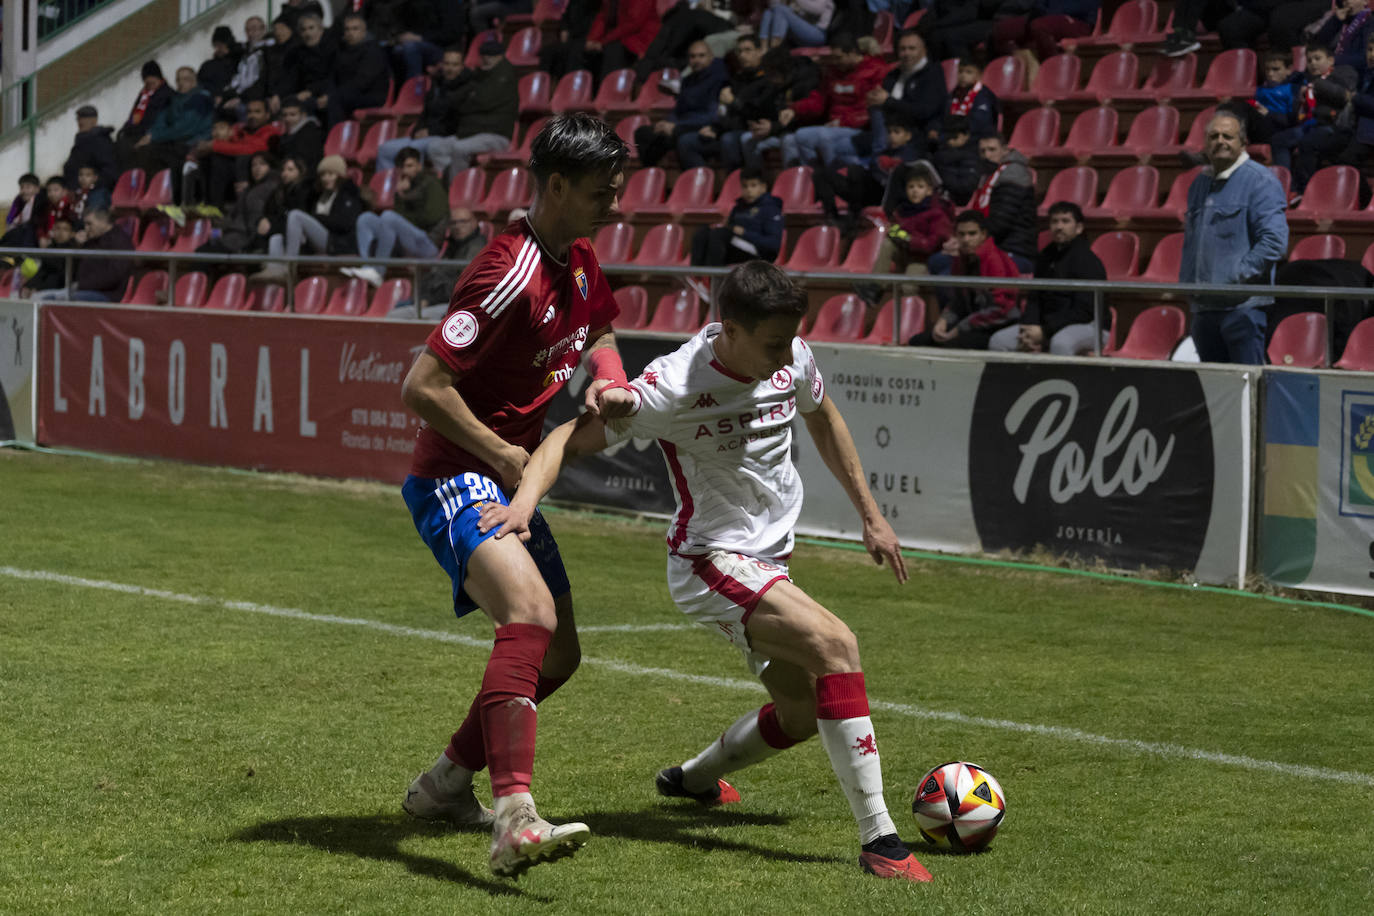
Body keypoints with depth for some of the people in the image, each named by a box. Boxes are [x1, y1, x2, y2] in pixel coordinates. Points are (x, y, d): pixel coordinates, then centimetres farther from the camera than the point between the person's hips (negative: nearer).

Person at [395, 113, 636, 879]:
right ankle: (515, 820, -44)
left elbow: (598, 332, 29)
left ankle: (446, 785, 33)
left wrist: (608, 379, 6)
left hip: (510, 480, 10)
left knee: (558, 653, 15)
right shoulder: (513, 273, -22)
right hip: (455, 479, -10)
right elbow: (422, 386, -24)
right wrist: (505, 456, -16)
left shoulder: (578, 261, 7)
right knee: (532, 613, -33)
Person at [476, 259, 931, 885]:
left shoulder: (792, 357, -6)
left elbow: (821, 418, 15)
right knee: (836, 645, -28)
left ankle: (690, 778, 44)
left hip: (769, 560, 8)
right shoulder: (675, 387, -25)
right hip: (711, 562, -8)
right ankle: (878, 840, -27)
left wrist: (869, 514, 19)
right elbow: (570, 439, -22)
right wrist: (525, 499, -41)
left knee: (801, 715, 16)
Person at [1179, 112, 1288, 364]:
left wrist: (1237, 275, -17)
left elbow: (1275, 240, -14)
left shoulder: (1259, 181, -5)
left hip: (1242, 304, -7)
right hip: (1203, 306, 7)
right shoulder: (1200, 184, 19)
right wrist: (1186, 281, 12)